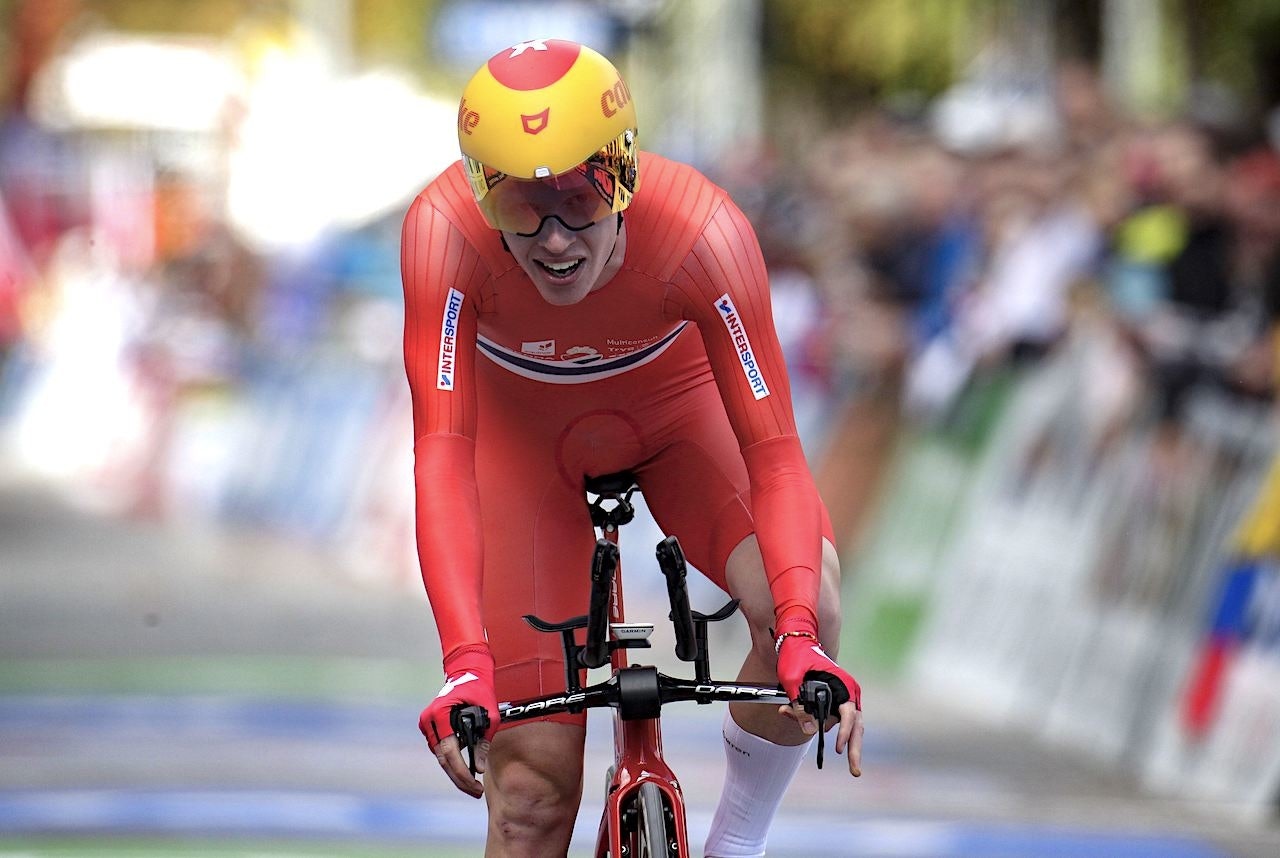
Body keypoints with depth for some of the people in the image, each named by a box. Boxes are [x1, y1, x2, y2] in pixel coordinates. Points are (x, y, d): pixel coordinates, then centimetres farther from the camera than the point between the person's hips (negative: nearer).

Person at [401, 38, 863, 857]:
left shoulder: (703, 231, -36)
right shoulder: (444, 231, -36)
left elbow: (773, 451, -35)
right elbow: (442, 450, -38)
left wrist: (800, 638, -50)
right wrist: (465, 663, -49)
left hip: (676, 411, 0)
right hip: (524, 433, 0)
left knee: (808, 606, -30)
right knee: (532, 788, -7)